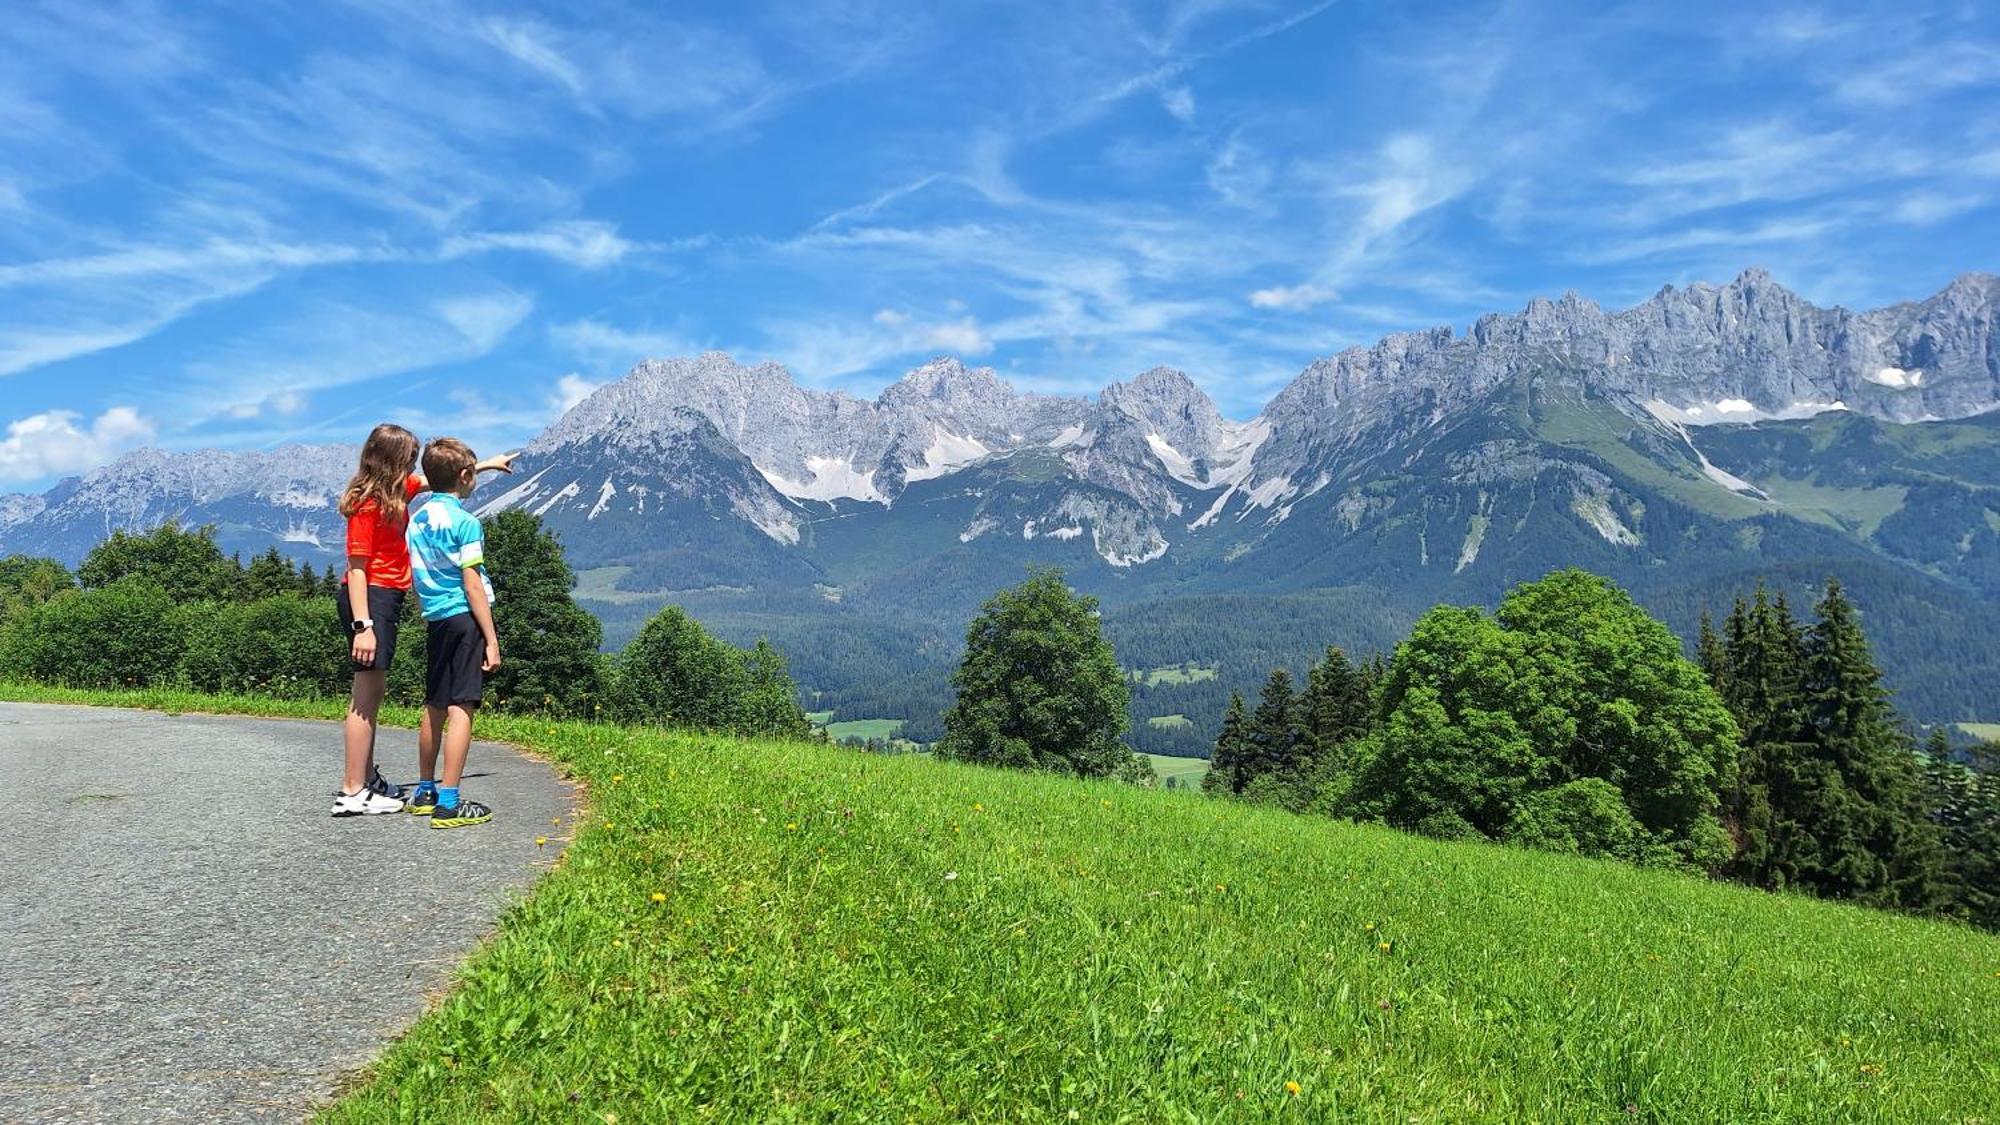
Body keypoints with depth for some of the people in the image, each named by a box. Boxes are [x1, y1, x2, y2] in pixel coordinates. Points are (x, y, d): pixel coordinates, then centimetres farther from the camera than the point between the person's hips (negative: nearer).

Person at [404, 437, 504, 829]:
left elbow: (417, 581, 16)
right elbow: (472, 584, -14)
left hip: (435, 621, 8)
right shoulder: (464, 521, -10)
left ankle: (424, 792, 28)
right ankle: (448, 803, -8)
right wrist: (492, 639, -12)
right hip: (464, 620, -8)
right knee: (461, 709, -7)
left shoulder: (416, 521, 13)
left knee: (434, 708, 17)